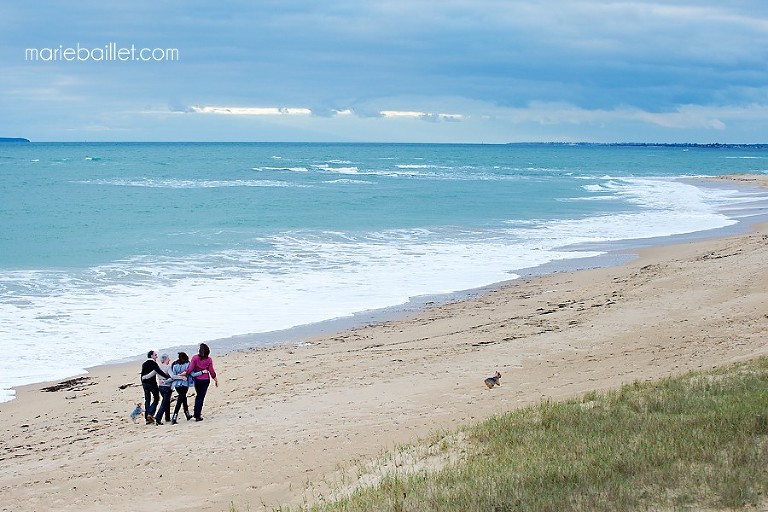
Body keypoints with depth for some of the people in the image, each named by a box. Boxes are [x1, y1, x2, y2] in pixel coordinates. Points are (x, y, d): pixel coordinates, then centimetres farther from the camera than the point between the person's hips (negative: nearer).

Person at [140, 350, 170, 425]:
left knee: (147, 400, 8)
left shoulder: (144, 364, 16)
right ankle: (150, 413, -16)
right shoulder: (153, 363, -8)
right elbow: (159, 371, -19)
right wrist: (168, 377, -20)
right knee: (156, 398, -1)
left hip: (144, 383, 7)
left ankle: (147, 418, 6)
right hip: (152, 383, -7)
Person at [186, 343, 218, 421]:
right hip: (205, 380, -1)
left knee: (198, 396, 21)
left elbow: (190, 369, -16)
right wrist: (216, 380, 10)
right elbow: (211, 371, -3)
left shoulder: (195, 358, -12)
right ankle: (197, 415, 2)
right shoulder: (209, 359, -8)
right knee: (201, 397, 5)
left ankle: (197, 413, 23)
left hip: (197, 379, 1)